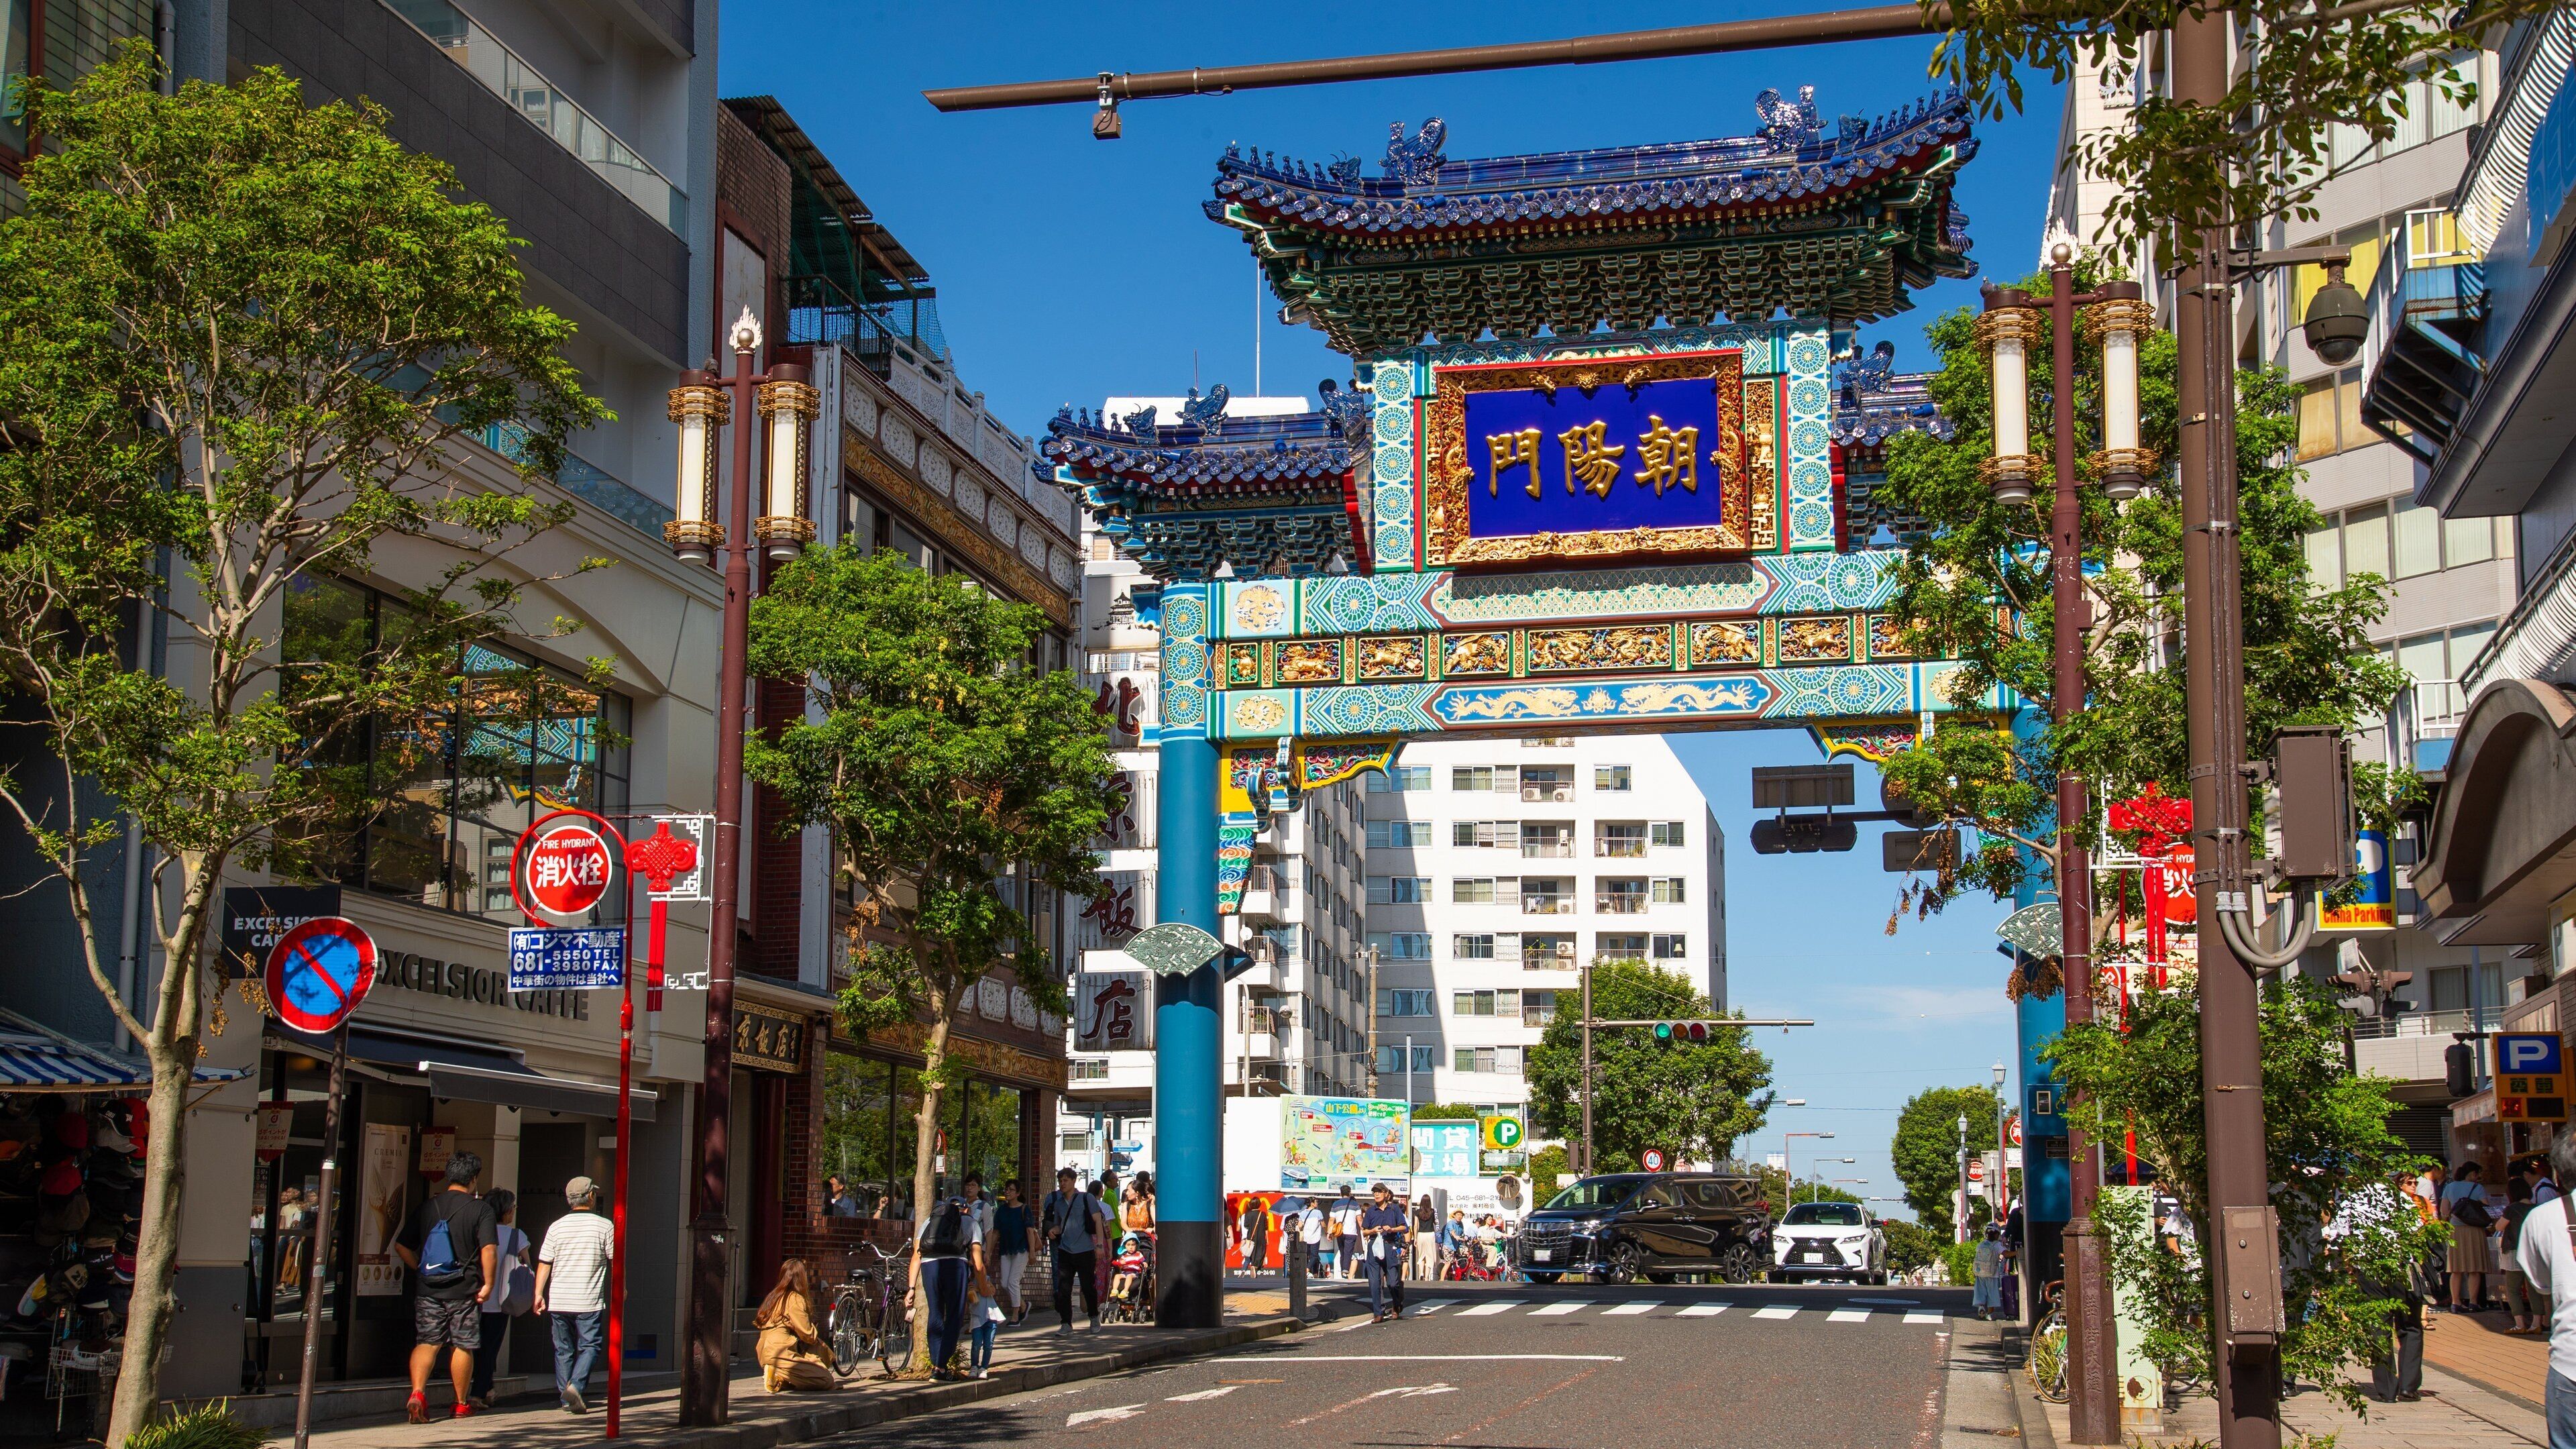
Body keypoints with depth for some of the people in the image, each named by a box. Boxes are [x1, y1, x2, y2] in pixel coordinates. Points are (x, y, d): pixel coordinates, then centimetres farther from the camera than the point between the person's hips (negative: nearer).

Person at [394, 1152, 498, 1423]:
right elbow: (489, 1250, -16)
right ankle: (462, 1404, 18)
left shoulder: (427, 1207, 7)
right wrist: (488, 1284, -8)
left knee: (427, 1342, 4)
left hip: (428, 1289, 3)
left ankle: (417, 1392, -18)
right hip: (464, 1289, -3)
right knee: (462, 1345, 8)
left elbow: (401, 1246, 11)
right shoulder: (480, 1209, -6)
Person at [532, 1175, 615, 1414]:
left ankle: (566, 1398, 14)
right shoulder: (604, 1226, -3)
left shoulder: (556, 1227, 5)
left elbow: (544, 1264, 1)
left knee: (563, 1349, 12)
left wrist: (539, 1294, 4)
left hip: (558, 1301, 3)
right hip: (589, 1301, -3)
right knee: (589, 1347, 1)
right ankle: (576, 1385, -20)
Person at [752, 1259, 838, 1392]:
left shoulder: (774, 1296, 17)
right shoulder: (795, 1299, -9)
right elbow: (807, 1333, -10)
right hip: (781, 1355, -9)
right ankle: (780, 1380, -13)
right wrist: (817, 1338, 15)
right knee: (828, 1381, -9)